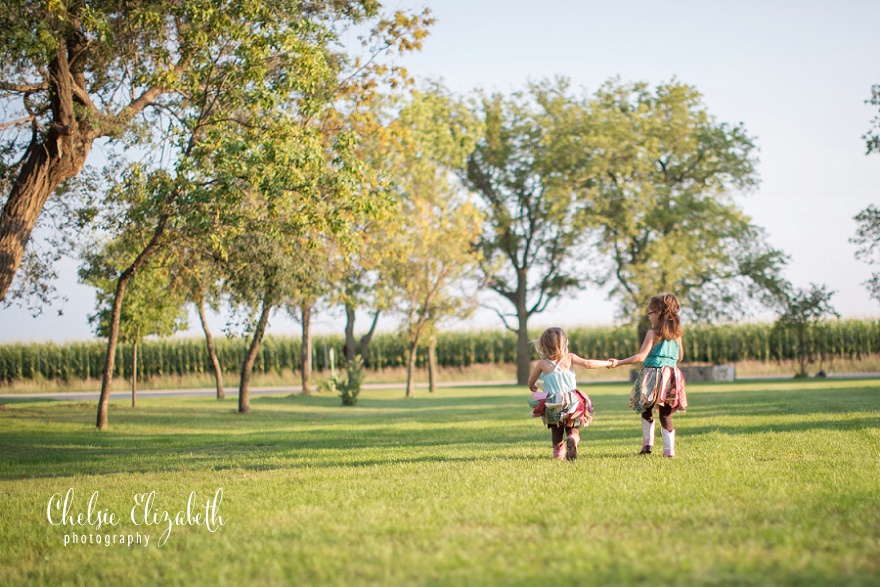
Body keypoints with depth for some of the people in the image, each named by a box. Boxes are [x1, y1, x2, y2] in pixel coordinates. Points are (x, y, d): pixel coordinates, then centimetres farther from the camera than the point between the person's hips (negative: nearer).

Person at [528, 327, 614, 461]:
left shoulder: (543, 364, 0)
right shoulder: (569, 358, -3)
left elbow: (531, 382, 12)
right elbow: (587, 364, -10)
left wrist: (533, 388, 37)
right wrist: (607, 363, 3)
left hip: (551, 405, 1)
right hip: (572, 403, -1)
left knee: (556, 431, 24)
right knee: (573, 429, 7)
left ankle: (558, 450, 8)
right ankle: (572, 440, -27)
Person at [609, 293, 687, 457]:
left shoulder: (653, 333, -9)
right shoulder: (676, 333, 6)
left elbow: (641, 356, -16)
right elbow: (680, 357, 16)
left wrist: (619, 362, -15)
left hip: (653, 374, -4)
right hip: (671, 374, 4)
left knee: (647, 410, 16)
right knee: (666, 414, 8)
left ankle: (648, 443, 11)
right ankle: (670, 448, 0)